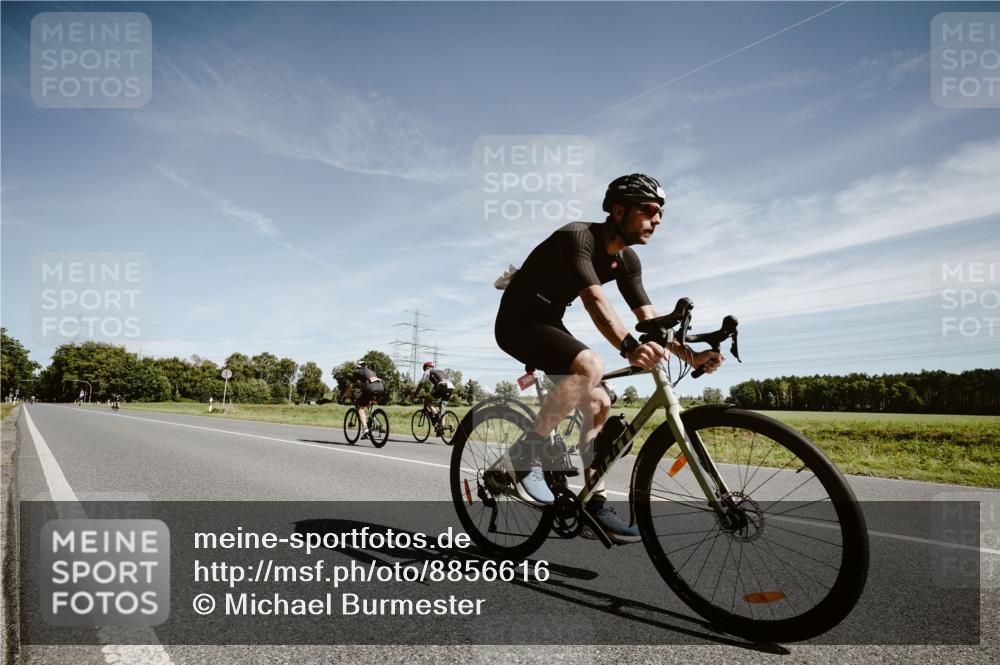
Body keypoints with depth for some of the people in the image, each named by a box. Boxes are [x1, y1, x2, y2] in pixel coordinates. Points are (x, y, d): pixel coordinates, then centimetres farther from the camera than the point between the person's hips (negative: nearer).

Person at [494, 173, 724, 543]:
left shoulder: (627, 260, 2)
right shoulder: (577, 236, -24)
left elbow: (648, 316, -2)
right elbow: (595, 300, -40)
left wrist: (691, 356, -14)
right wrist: (629, 348, -56)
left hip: (550, 323, 9)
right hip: (519, 321, -9)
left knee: (599, 403, 0)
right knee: (590, 365, -32)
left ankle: (594, 504, 9)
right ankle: (527, 454, -17)